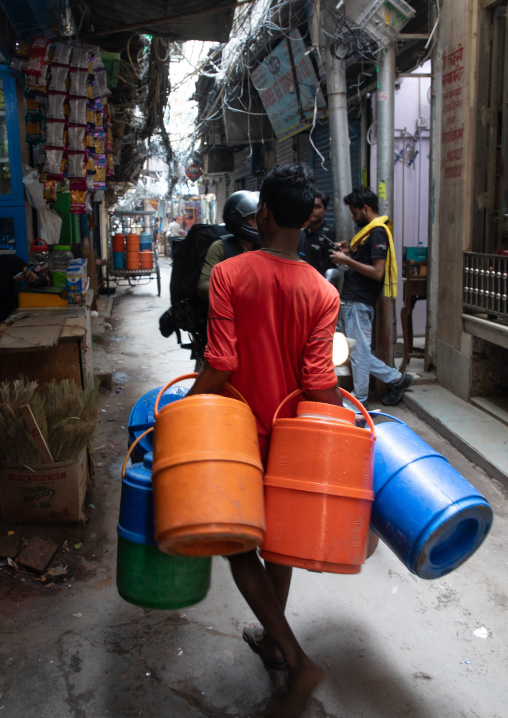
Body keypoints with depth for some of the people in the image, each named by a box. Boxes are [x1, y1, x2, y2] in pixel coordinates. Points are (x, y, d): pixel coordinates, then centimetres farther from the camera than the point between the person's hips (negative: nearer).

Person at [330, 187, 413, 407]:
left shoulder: (378, 232, -13)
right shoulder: (370, 230, 18)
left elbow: (377, 272, -20)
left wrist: (347, 261, -16)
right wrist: (351, 252, 11)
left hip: (360, 303, -10)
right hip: (350, 300, 10)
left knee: (358, 352, 0)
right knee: (359, 351, 15)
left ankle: (358, 401, 12)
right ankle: (396, 378, 24)